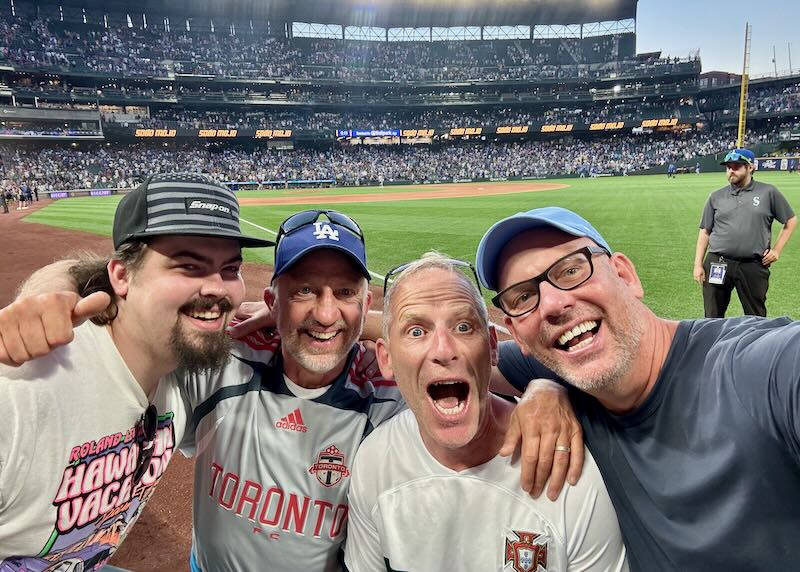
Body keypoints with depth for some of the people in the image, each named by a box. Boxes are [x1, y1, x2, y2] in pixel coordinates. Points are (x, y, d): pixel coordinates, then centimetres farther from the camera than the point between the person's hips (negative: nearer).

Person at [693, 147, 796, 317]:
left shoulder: (768, 192, 3)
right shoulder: (716, 196, 8)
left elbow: (791, 221, 12)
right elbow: (705, 231, 8)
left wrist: (777, 250, 3)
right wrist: (698, 264, 0)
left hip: (754, 266, -1)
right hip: (717, 265, 1)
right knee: (713, 318, 8)